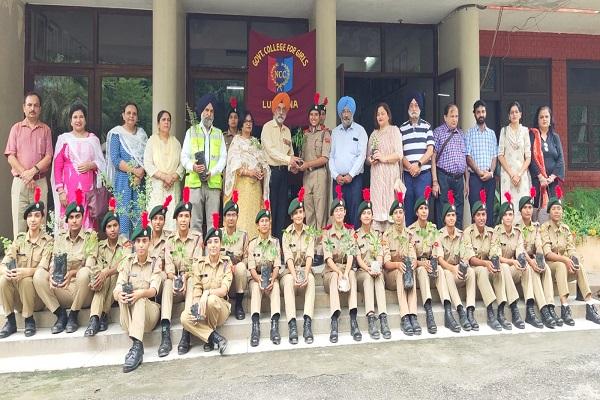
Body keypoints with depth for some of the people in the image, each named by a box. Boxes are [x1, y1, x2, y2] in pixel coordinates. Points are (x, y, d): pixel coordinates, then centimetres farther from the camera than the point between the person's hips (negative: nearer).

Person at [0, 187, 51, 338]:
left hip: (36, 287, -3)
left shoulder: (48, 241, -6)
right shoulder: (19, 239, 5)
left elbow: (43, 268, -17)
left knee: (25, 280, -32)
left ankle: (29, 320, -13)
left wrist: (25, 272, -37)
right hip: (17, 292, 3)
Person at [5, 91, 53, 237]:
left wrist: (32, 171, -12)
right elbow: (10, 157, 2)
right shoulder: (16, 128, 8)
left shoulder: (45, 129, 8)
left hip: (40, 182, 0)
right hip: (19, 182, 0)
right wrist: (25, 175, -9)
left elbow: (48, 158, 1)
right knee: (19, 224, -1)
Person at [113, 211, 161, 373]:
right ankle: (137, 345, -36)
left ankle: (136, 347, -42)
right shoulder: (128, 262, 8)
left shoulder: (155, 262, 1)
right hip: (130, 311, 2)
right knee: (124, 297, -31)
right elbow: (117, 287, -6)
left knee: (139, 300, -34)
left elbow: (154, 290, -14)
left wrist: (140, 293, -37)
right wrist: (118, 294, -32)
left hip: (150, 307, -2)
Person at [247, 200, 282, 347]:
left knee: (275, 287, -33)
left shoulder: (276, 242, 4)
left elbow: (277, 265, -3)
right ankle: (255, 326, -44)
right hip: (256, 277, 0)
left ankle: (275, 325, -42)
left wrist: (272, 279, -22)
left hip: (272, 276, 0)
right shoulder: (252, 244, 3)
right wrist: (259, 279, -25)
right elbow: (251, 267, -5)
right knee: (256, 287, -33)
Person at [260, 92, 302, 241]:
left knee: (282, 205, 7)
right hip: (272, 171, -6)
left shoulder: (287, 130, 17)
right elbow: (271, 150, -15)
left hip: (284, 171, 6)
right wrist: (289, 159, -23)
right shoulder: (267, 127, -3)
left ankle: (280, 238, 14)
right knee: (271, 205, -4)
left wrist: (292, 165, -1)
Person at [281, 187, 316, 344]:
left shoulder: (310, 232, 3)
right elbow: (288, 257, -11)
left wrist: (305, 274, -26)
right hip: (289, 270, -1)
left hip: (305, 269, 1)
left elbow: (309, 255, -9)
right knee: (289, 281, -35)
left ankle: (307, 324, -41)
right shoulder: (286, 233, 0)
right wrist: (295, 275, -27)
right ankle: (292, 325, -41)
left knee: (311, 279, -34)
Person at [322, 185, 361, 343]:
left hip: (347, 269, 1)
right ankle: (334, 323, -45)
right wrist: (339, 272, -26)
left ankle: (353, 321, -41)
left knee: (352, 274, -33)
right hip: (331, 271, -1)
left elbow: (351, 255, -7)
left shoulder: (350, 230, 5)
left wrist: (346, 272, -25)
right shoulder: (326, 232, 0)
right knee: (335, 276, -35)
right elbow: (328, 257, -10)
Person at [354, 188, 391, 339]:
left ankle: (383, 317, -43)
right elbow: (358, 257, -6)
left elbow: (380, 255, 1)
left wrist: (377, 268, -21)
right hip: (361, 272, -1)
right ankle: (371, 319, -44)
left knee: (378, 276, -33)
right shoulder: (355, 235, 4)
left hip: (377, 271, 1)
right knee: (368, 277, -35)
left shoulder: (378, 234, 11)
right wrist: (368, 269, -24)